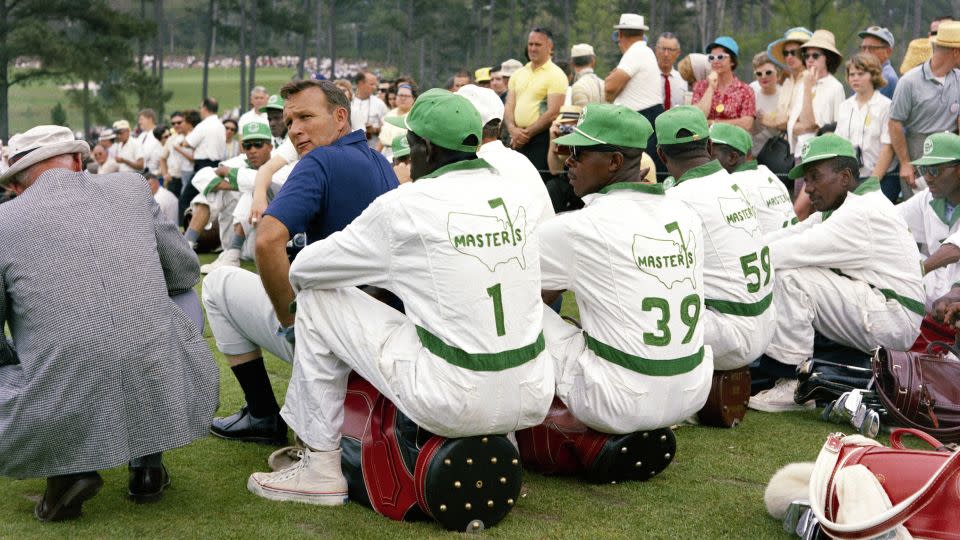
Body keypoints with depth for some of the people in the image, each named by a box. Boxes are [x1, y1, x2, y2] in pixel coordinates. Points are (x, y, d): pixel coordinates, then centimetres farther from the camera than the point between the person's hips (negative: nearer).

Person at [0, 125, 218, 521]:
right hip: (167, 403, 2)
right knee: (185, 297, 31)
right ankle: (147, 462, 20)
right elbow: (185, 273, 23)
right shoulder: (131, 188, 9)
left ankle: (68, 468, 4)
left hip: (57, 425, -2)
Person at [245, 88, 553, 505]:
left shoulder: (404, 206, -8)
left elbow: (301, 270, 3)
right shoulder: (523, 196, 5)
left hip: (456, 405, -5)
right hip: (534, 404, 5)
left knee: (318, 300, 9)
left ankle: (320, 467, 16)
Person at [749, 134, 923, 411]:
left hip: (894, 322, -10)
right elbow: (790, 235, 5)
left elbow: (790, 250, -24)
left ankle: (794, 385, -15)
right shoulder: (841, 207, 13)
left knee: (789, 276, -19)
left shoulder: (864, 213, -19)